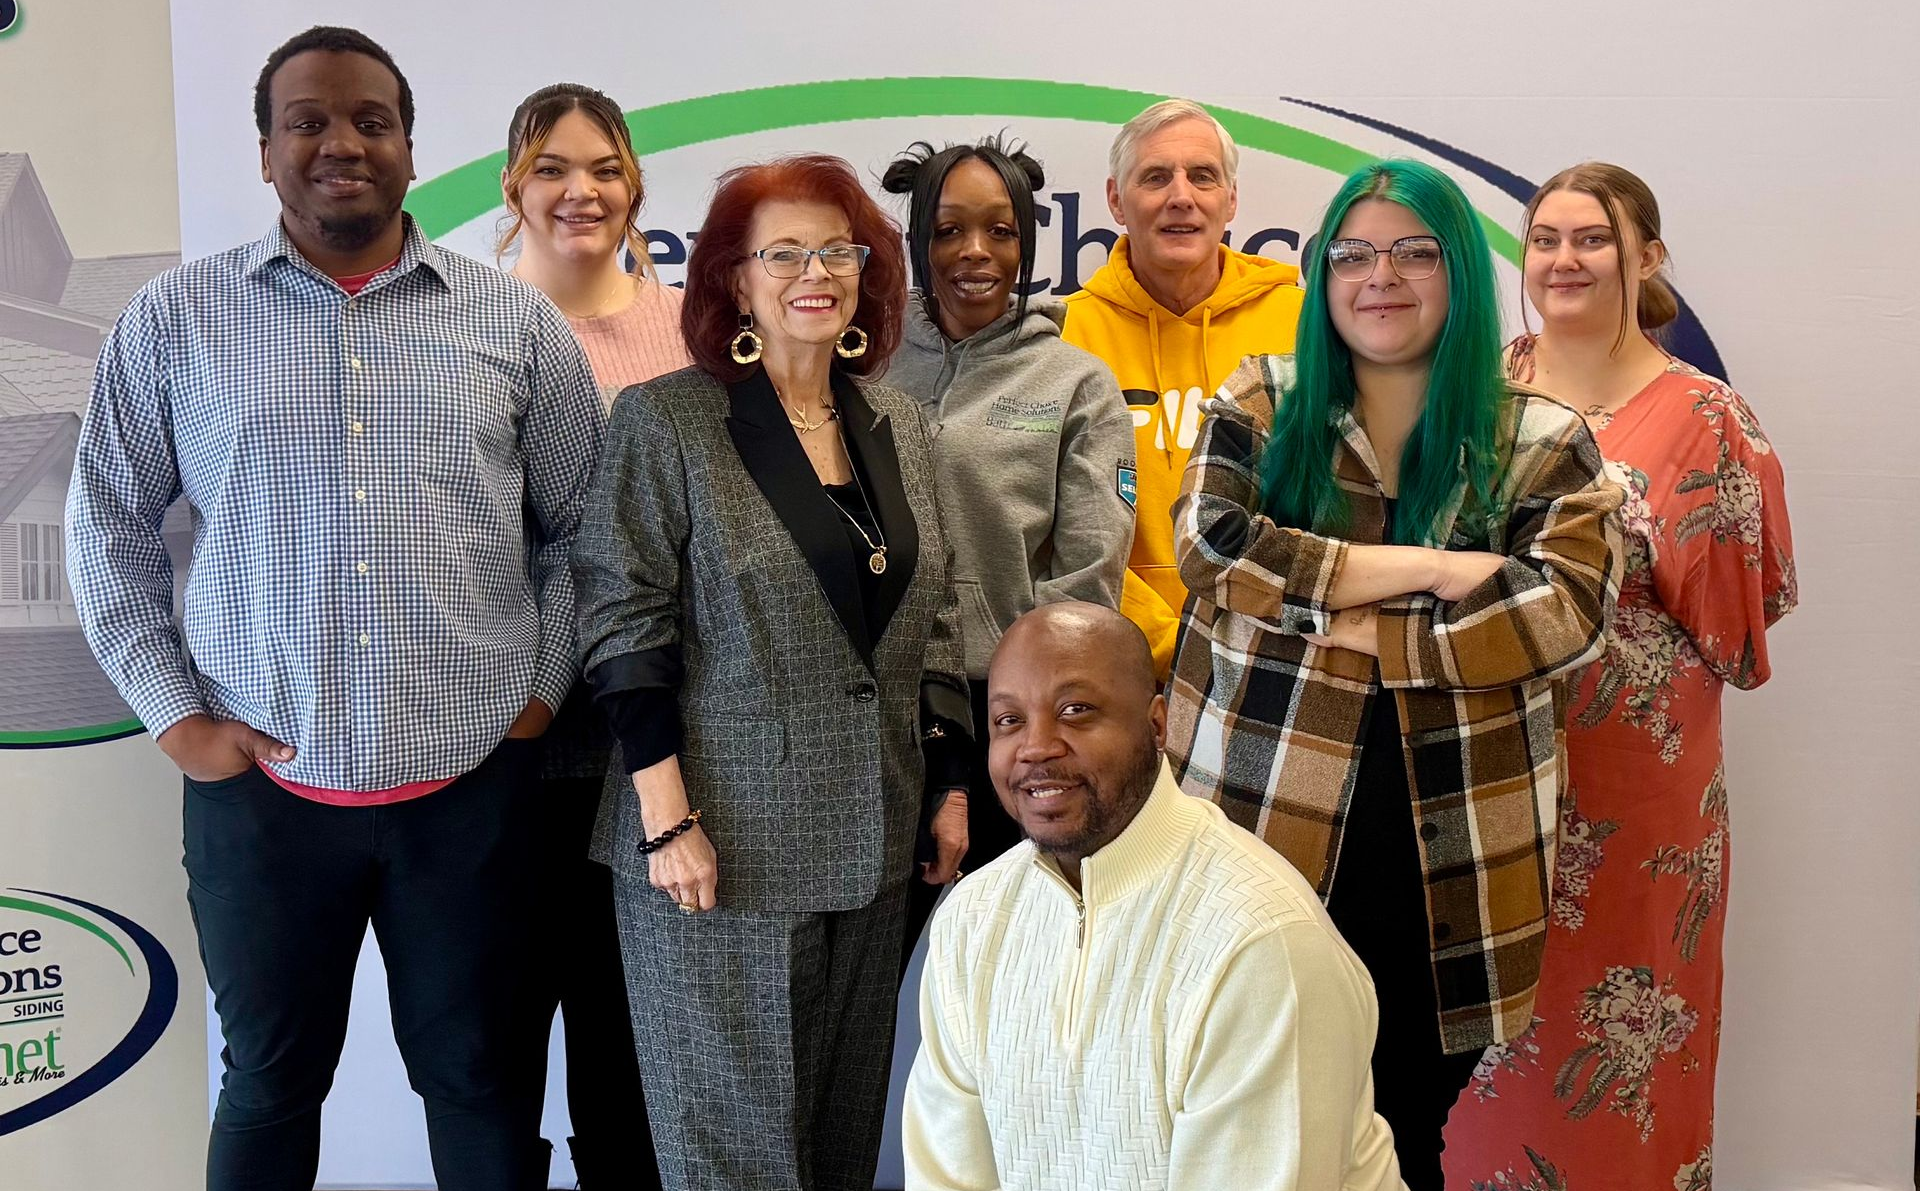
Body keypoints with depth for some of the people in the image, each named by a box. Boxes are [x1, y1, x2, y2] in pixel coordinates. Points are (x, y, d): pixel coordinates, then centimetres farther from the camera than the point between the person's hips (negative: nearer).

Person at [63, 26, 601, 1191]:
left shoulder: (518, 320, 4)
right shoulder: (175, 318, 3)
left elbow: (576, 524, 9)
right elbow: (109, 521, 8)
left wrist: (545, 691, 2)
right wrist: (173, 711, 1)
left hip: (472, 784, 0)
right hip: (261, 788, 0)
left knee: (486, 1083, 12)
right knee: (269, 1085, 16)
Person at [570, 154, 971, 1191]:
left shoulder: (897, 426, 10)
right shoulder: (664, 423, -6)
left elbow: (934, 625, 13)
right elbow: (622, 623, -10)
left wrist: (951, 788, 10)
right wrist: (667, 817, -15)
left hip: (871, 844, 5)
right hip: (722, 844, -5)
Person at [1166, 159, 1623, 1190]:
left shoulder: (1540, 442, 5)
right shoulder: (1260, 407, 6)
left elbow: (1566, 611, -10)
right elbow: (1209, 546, -11)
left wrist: (1356, 624, -13)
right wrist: (1430, 568, -13)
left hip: (1440, 858, 0)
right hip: (1261, 825, 0)